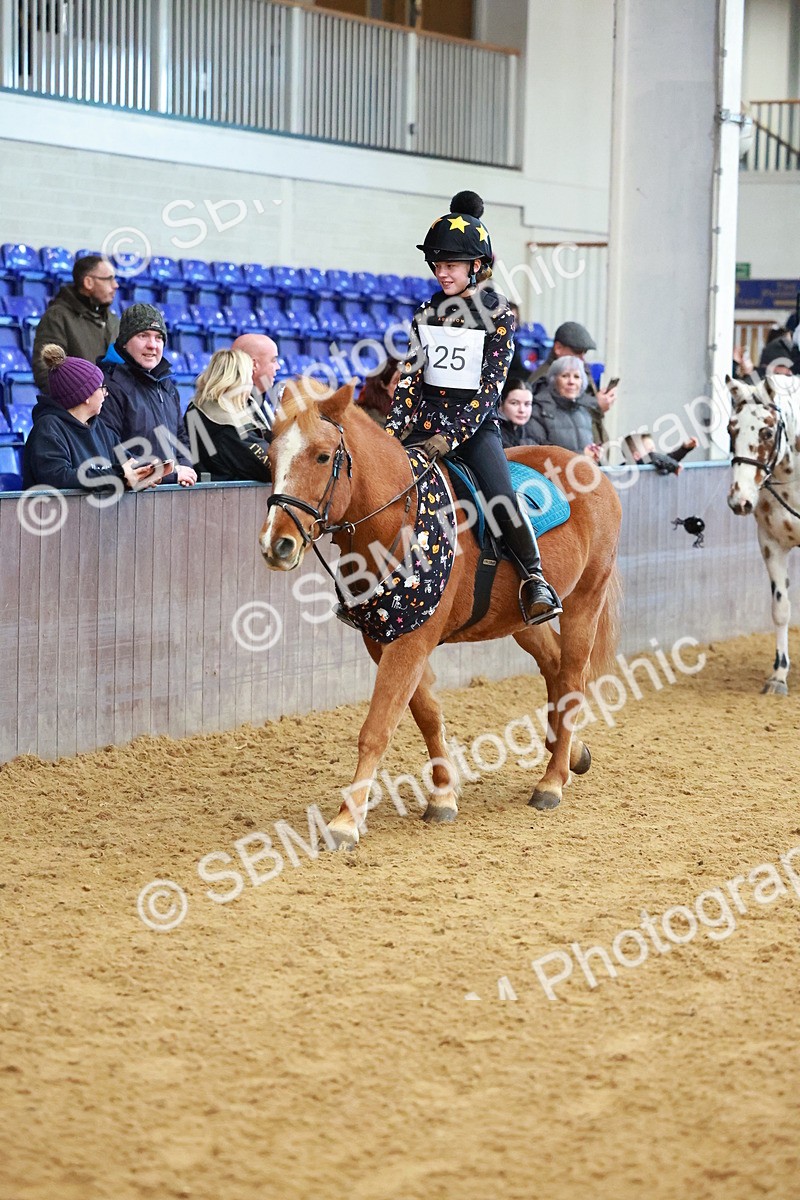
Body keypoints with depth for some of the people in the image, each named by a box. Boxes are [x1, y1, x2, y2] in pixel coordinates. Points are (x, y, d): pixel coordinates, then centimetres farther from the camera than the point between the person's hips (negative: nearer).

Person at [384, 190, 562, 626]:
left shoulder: (498, 314, -4)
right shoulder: (427, 312, 9)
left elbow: (490, 387, -11)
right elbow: (410, 376, 8)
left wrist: (452, 435, -20)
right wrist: (393, 428, -6)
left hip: (475, 423, -4)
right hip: (427, 419, 4)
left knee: (502, 498, -25)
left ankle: (534, 578, -13)